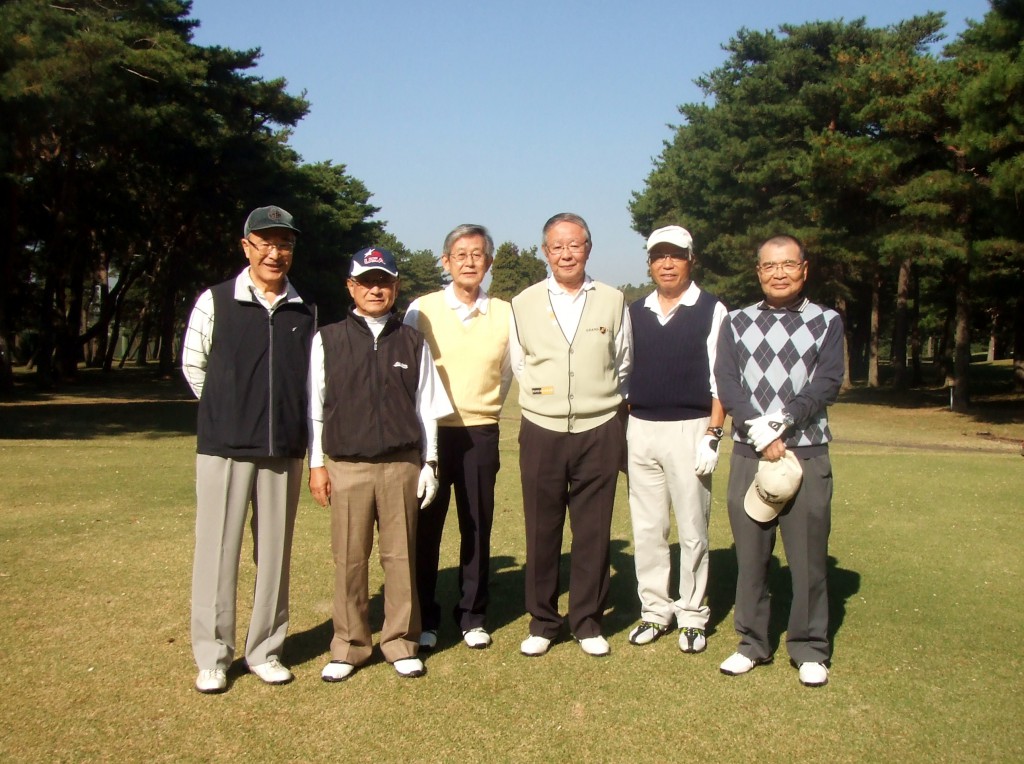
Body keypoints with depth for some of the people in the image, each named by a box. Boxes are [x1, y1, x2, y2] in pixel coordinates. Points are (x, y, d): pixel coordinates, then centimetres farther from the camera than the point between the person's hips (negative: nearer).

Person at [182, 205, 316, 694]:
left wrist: (283, 418, 8)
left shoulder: (305, 313, 6)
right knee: (218, 550, 2)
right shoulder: (215, 302, -3)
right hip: (224, 447, -3)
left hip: (284, 451, 3)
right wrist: (229, 414, 9)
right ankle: (212, 658, 15)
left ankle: (265, 651, 21)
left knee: (274, 552, 9)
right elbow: (193, 365, 5)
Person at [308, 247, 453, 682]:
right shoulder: (327, 340, 4)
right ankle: (349, 646, 17)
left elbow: (426, 406, 9)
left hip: (402, 465, 1)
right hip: (346, 466, -1)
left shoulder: (412, 342, 7)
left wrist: (429, 463, 6)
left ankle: (400, 643, 18)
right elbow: (314, 405, 6)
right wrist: (316, 464, 3)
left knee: (401, 556, 6)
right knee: (349, 560, 4)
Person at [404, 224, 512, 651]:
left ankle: (472, 617, 21)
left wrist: (488, 405, 12)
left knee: (477, 527, 8)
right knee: (425, 527, 3)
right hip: (430, 431, -1)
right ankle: (424, 619, 16)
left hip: (480, 432, 2)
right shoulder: (422, 309, -1)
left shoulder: (504, 313, 4)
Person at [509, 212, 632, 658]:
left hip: (599, 432, 0)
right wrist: (546, 396, 12)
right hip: (542, 432, 0)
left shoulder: (613, 302, 5)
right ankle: (542, 623, 19)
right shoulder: (523, 304, 4)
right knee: (541, 532, 5)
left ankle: (587, 622, 20)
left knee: (593, 532, 6)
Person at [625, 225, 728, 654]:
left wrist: (712, 435, -11)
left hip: (689, 430, -4)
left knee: (692, 527, 2)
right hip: (641, 429, 4)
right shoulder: (634, 313, 11)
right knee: (646, 528, 8)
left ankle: (692, 616, 14)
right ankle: (654, 610, 19)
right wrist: (620, 430, 7)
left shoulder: (710, 311, 0)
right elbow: (624, 373, 14)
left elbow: (720, 379, -4)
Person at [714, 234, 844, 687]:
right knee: (750, 554, 7)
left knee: (808, 556, 3)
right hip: (748, 453, 2)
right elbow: (726, 383, -1)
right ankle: (752, 643, 21)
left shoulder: (827, 322, 6)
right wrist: (760, 433, -14)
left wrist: (779, 423, -16)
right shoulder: (737, 323, 10)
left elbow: (827, 384, -5)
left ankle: (810, 650, 17)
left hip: (807, 452, -1)